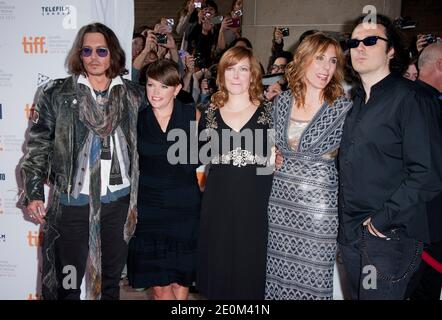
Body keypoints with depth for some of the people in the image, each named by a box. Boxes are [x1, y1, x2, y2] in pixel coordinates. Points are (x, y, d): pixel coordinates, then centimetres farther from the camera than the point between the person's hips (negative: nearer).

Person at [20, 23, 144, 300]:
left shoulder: (133, 95, 5)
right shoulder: (57, 93, -1)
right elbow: (38, 145, 0)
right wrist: (34, 193, -7)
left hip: (120, 200, 2)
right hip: (72, 201, -2)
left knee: (112, 277, 17)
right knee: (67, 283, 8)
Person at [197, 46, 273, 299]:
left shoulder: (267, 115, 3)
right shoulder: (210, 114, 9)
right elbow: (199, 158, 15)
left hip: (255, 205, -1)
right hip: (217, 205, 2)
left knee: (249, 269, 7)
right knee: (217, 269, 9)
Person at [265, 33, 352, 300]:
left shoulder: (344, 107, -8)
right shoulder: (283, 101, 4)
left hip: (319, 205, -3)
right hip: (280, 201, 4)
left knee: (314, 278, 6)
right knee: (279, 273, 14)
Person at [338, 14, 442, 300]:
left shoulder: (411, 99, -12)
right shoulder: (355, 101, 11)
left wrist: (383, 220, -17)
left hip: (390, 235, -7)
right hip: (351, 234, 7)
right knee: (356, 295, 19)